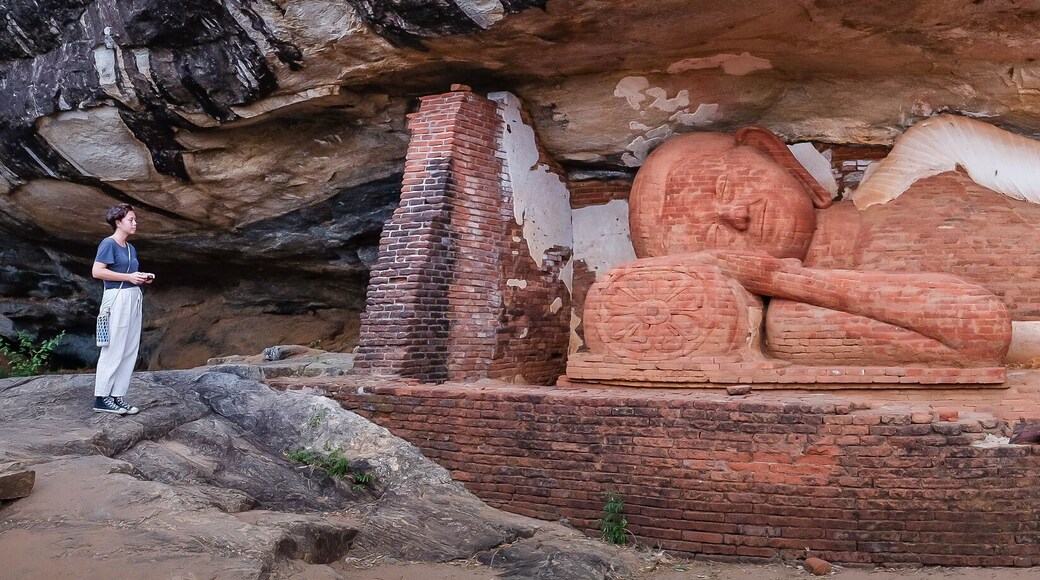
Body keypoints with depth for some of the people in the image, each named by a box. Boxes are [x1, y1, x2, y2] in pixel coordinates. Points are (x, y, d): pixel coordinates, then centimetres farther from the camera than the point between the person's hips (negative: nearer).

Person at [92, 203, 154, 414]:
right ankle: (102, 398, -2)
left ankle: (117, 396, 11)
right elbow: (97, 271, -16)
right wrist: (129, 277, -16)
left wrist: (143, 277, 5)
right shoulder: (108, 244, -7)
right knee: (113, 349, -7)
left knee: (130, 351, 6)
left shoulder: (130, 248, 17)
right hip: (117, 298, -9)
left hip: (134, 298, 9)